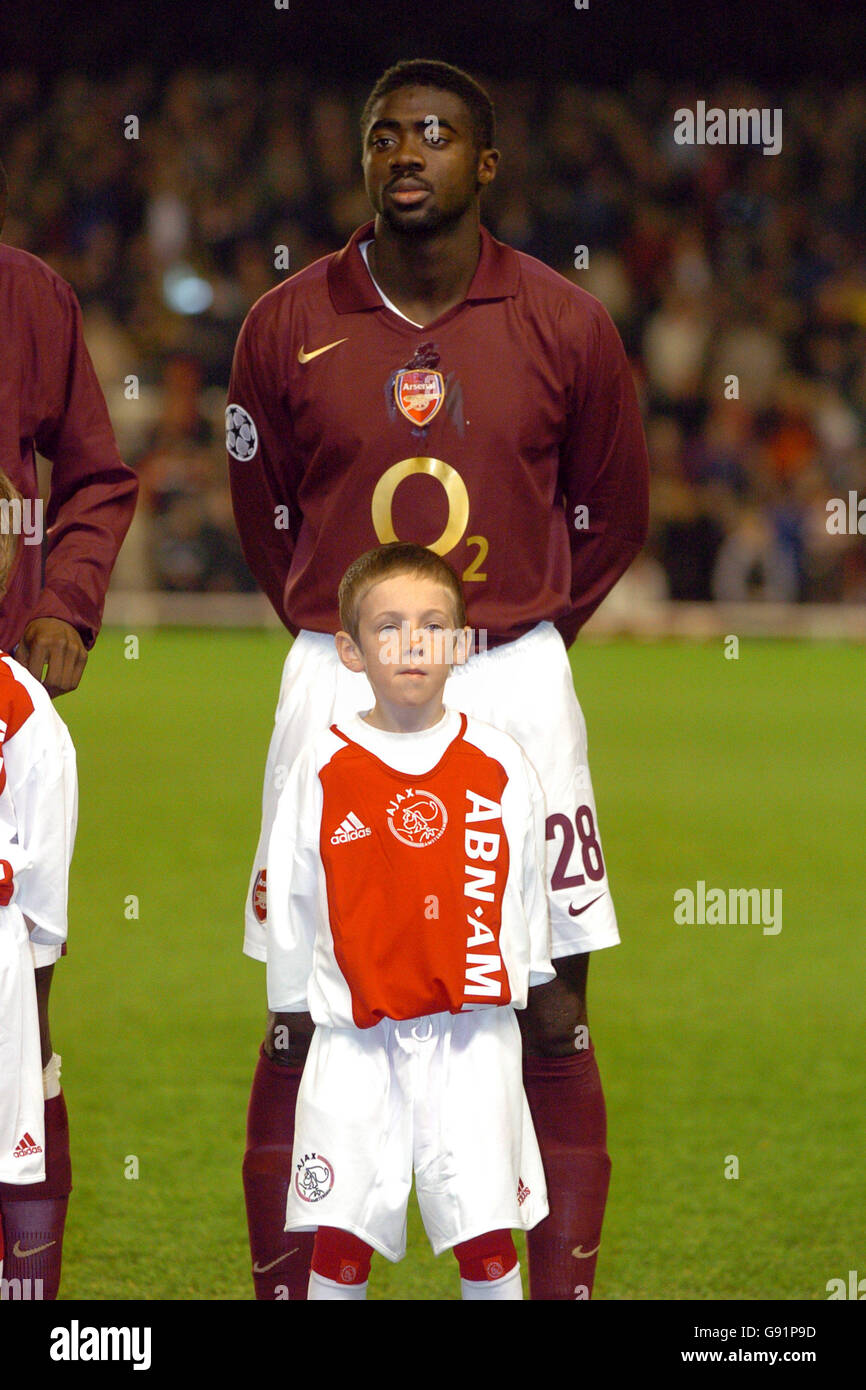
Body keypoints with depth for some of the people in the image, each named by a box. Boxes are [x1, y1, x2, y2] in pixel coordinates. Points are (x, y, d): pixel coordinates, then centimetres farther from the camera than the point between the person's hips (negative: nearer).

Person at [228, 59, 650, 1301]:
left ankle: (563, 1286, 5)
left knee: (553, 1021, -1)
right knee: (306, 1022, 0)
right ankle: (285, 1289, 6)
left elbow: (611, 514, 13)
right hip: (336, 686, 0)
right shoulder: (290, 327, 1)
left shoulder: (564, 327, 0)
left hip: (515, 682, 0)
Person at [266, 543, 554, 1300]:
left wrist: (522, 975, 16)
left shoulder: (498, 764, 1)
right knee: (340, 1235, -1)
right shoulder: (324, 769, 0)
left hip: (471, 1035, 0)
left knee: (486, 1234, -3)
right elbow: (290, 897, 8)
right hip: (355, 1038, 0)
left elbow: (526, 886, 12)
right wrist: (294, 1001, 13)